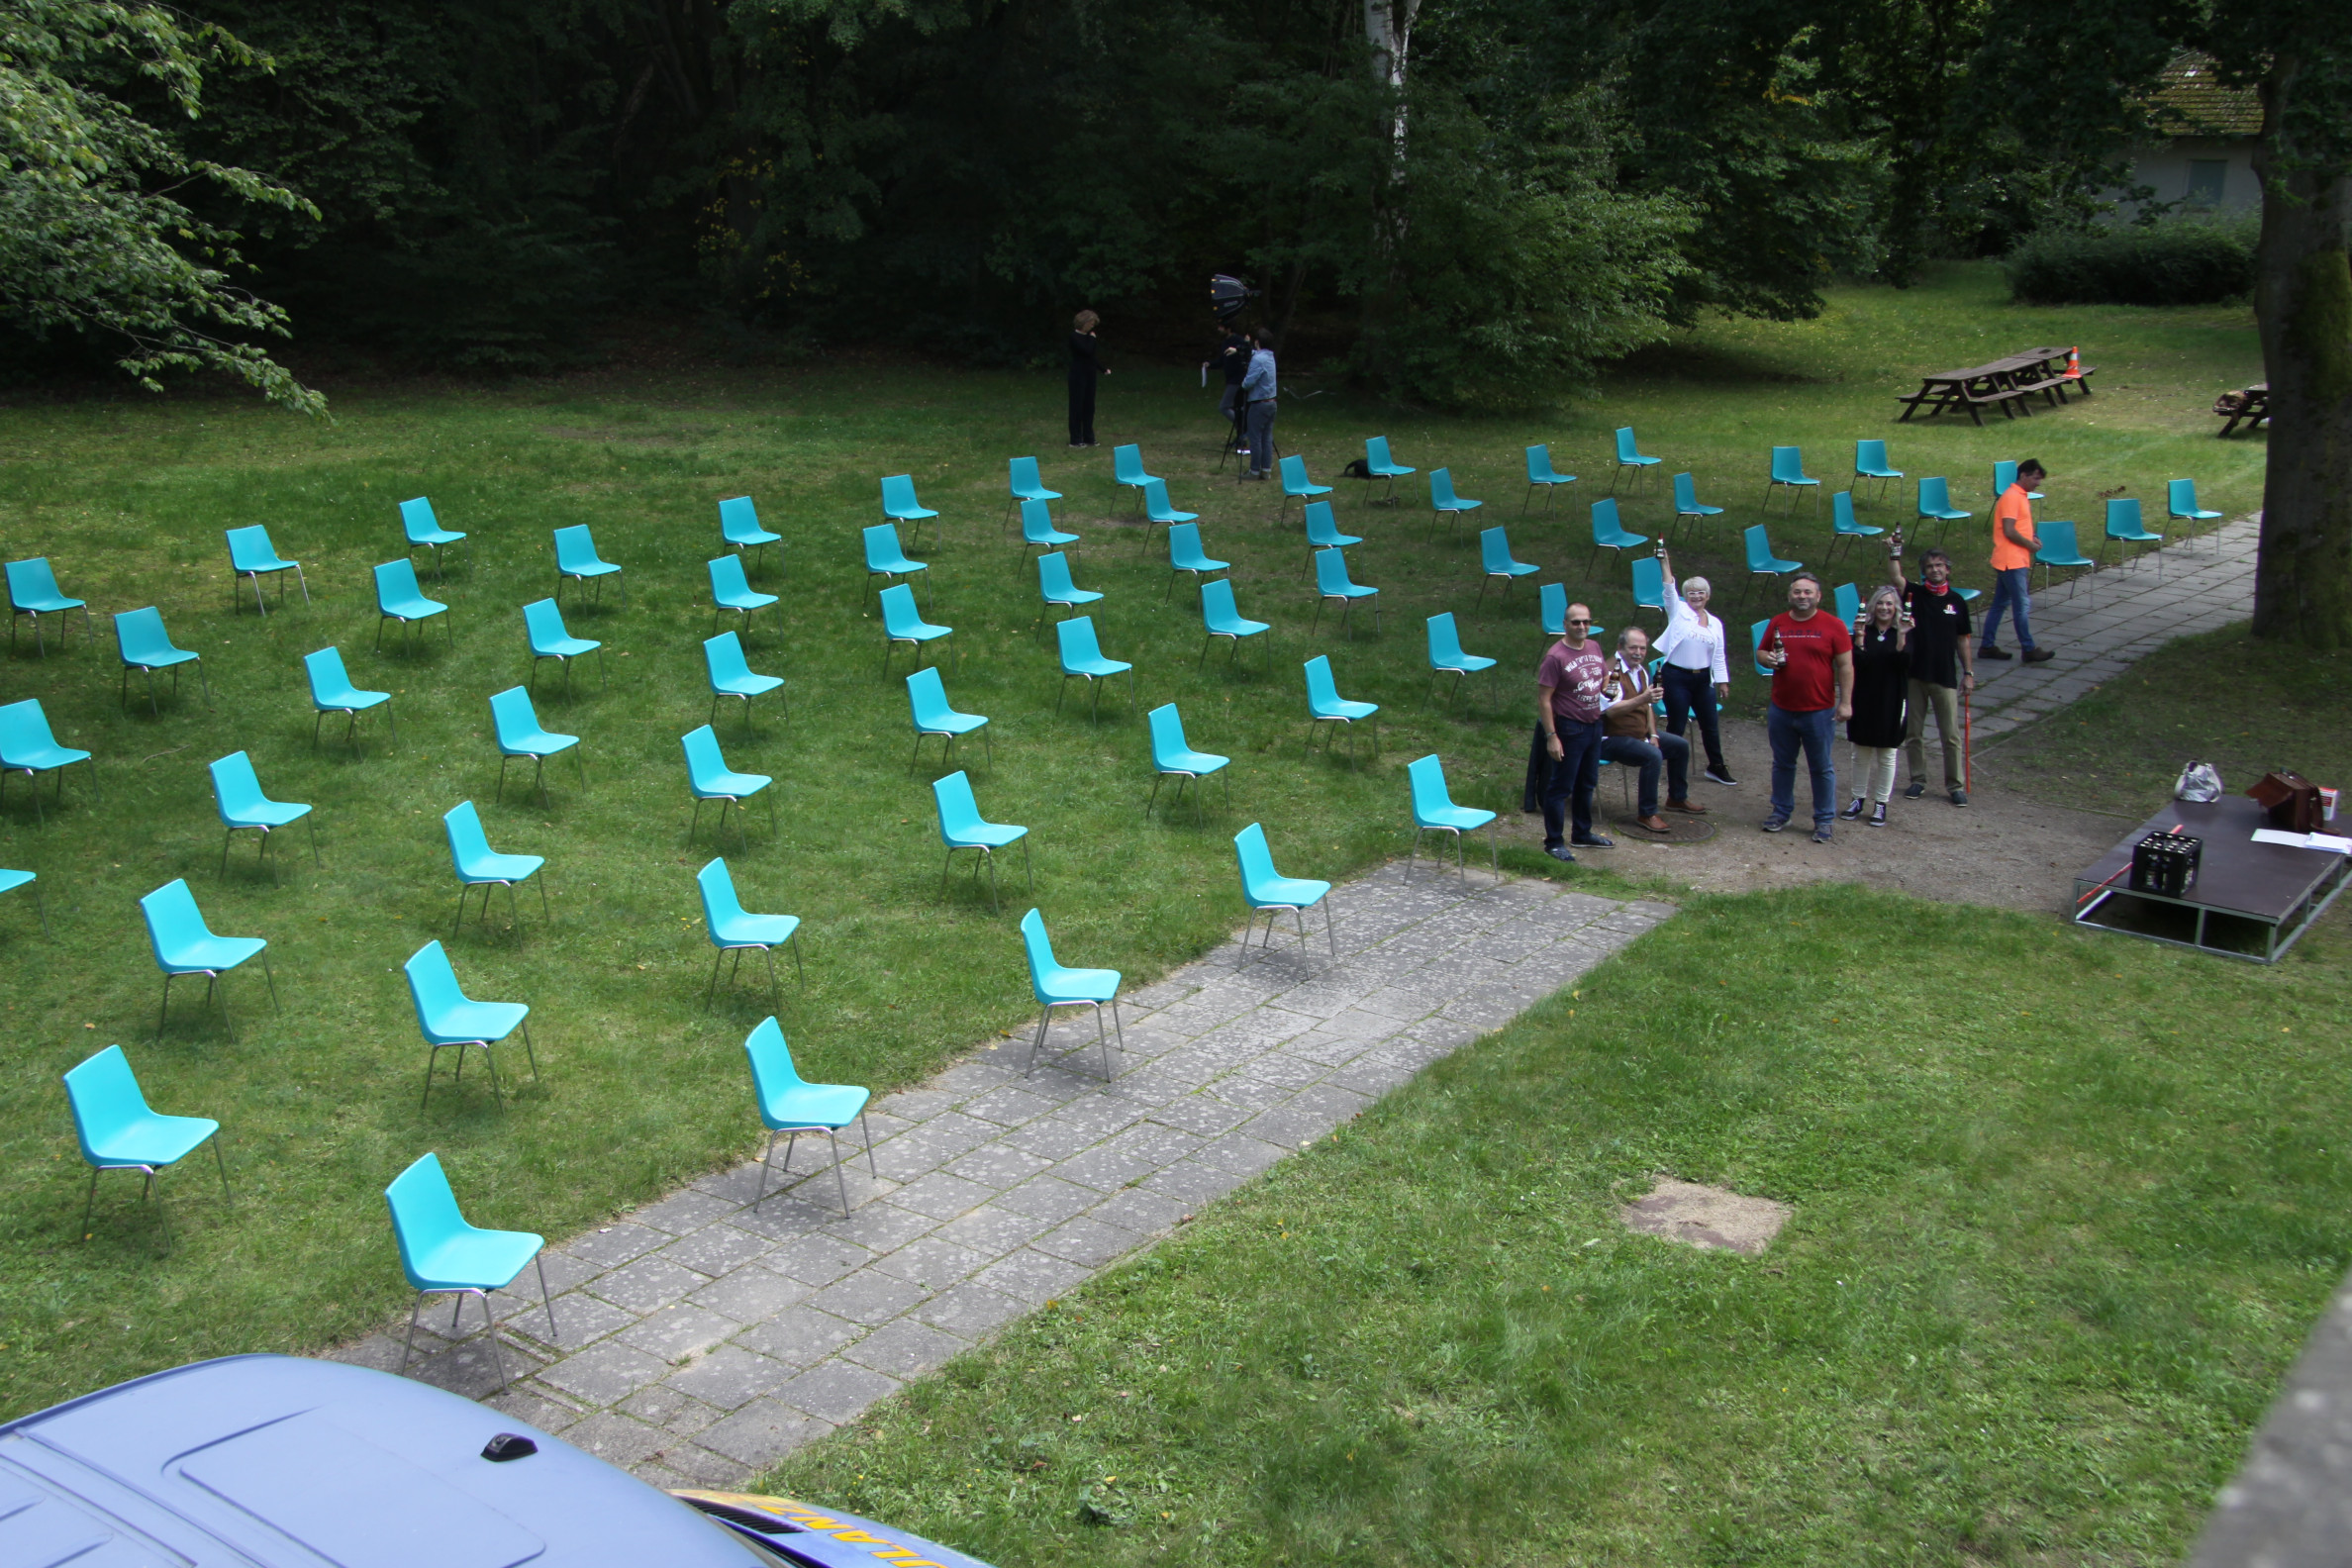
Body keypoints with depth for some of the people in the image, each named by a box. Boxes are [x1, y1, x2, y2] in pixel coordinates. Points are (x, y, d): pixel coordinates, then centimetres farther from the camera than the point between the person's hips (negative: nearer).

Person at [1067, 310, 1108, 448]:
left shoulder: (1087, 336, 12)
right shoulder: (1074, 336, -12)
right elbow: (1087, 351, -24)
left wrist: (1103, 370, 14)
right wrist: (1092, 338, -9)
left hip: (1089, 374, 8)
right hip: (1078, 375, -8)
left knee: (1088, 406, 10)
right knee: (1077, 406, -3)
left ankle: (1088, 438, 17)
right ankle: (1075, 440, 1)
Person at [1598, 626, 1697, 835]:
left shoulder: (1640, 670, 10)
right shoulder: (1612, 671, -22)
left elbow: (1647, 706, 18)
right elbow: (1611, 710, -33)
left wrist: (1653, 735, 6)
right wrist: (1642, 698, -43)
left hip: (1640, 733, 10)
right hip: (1613, 738, -10)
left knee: (1681, 746, 16)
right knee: (1652, 755, -32)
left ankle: (1677, 799, 34)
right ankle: (1646, 814, -22)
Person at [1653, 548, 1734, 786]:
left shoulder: (1715, 622, 10)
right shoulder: (1679, 612, -1)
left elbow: (1719, 655, 12)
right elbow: (1670, 590, -16)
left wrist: (1723, 681, 8)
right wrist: (1665, 564, -27)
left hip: (1703, 679, 4)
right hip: (1677, 677, -4)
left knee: (1710, 726, 13)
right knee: (1676, 727, -1)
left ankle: (1716, 767, 27)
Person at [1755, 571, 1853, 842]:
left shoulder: (1832, 626, -4)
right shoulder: (1777, 623, 6)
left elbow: (1845, 666, -4)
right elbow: (1760, 653, 17)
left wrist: (1846, 702, -9)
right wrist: (1768, 659, -7)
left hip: (1819, 711, -3)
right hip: (1781, 710, 4)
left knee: (1822, 768, 4)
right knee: (1782, 764, 15)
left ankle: (1824, 820, 13)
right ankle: (1781, 812, 28)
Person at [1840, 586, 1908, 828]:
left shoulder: (1906, 633, -2)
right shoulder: (1864, 630, 1)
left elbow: (1905, 665, -15)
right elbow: (1856, 663, -9)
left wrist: (1902, 637, -26)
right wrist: (1859, 638, -21)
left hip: (1891, 703, -2)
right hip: (1863, 700, 2)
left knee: (1887, 756, 6)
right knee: (1862, 754, 9)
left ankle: (1880, 804, 14)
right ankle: (1859, 799, 20)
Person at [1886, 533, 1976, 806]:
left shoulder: (1957, 601, 3)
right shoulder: (1915, 594, -1)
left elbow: (1963, 639, 8)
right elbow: (1895, 579, -22)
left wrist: (1968, 673, 7)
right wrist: (1894, 553, -37)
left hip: (1945, 677, 0)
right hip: (1914, 675, 0)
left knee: (1951, 736, 2)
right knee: (1913, 733, 9)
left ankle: (1956, 785, 12)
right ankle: (1918, 780, 22)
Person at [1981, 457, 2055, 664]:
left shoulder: (2021, 497, 15)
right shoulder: (2011, 497, -16)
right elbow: (2009, 531, -22)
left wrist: (2031, 539, 7)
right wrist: (2031, 545, -11)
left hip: (2017, 560, 10)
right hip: (2011, 561, -10)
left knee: (2000, 604, 12)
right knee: (2022, 605, -4)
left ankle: (1988, 647, 16)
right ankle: (2028, 650, 1)